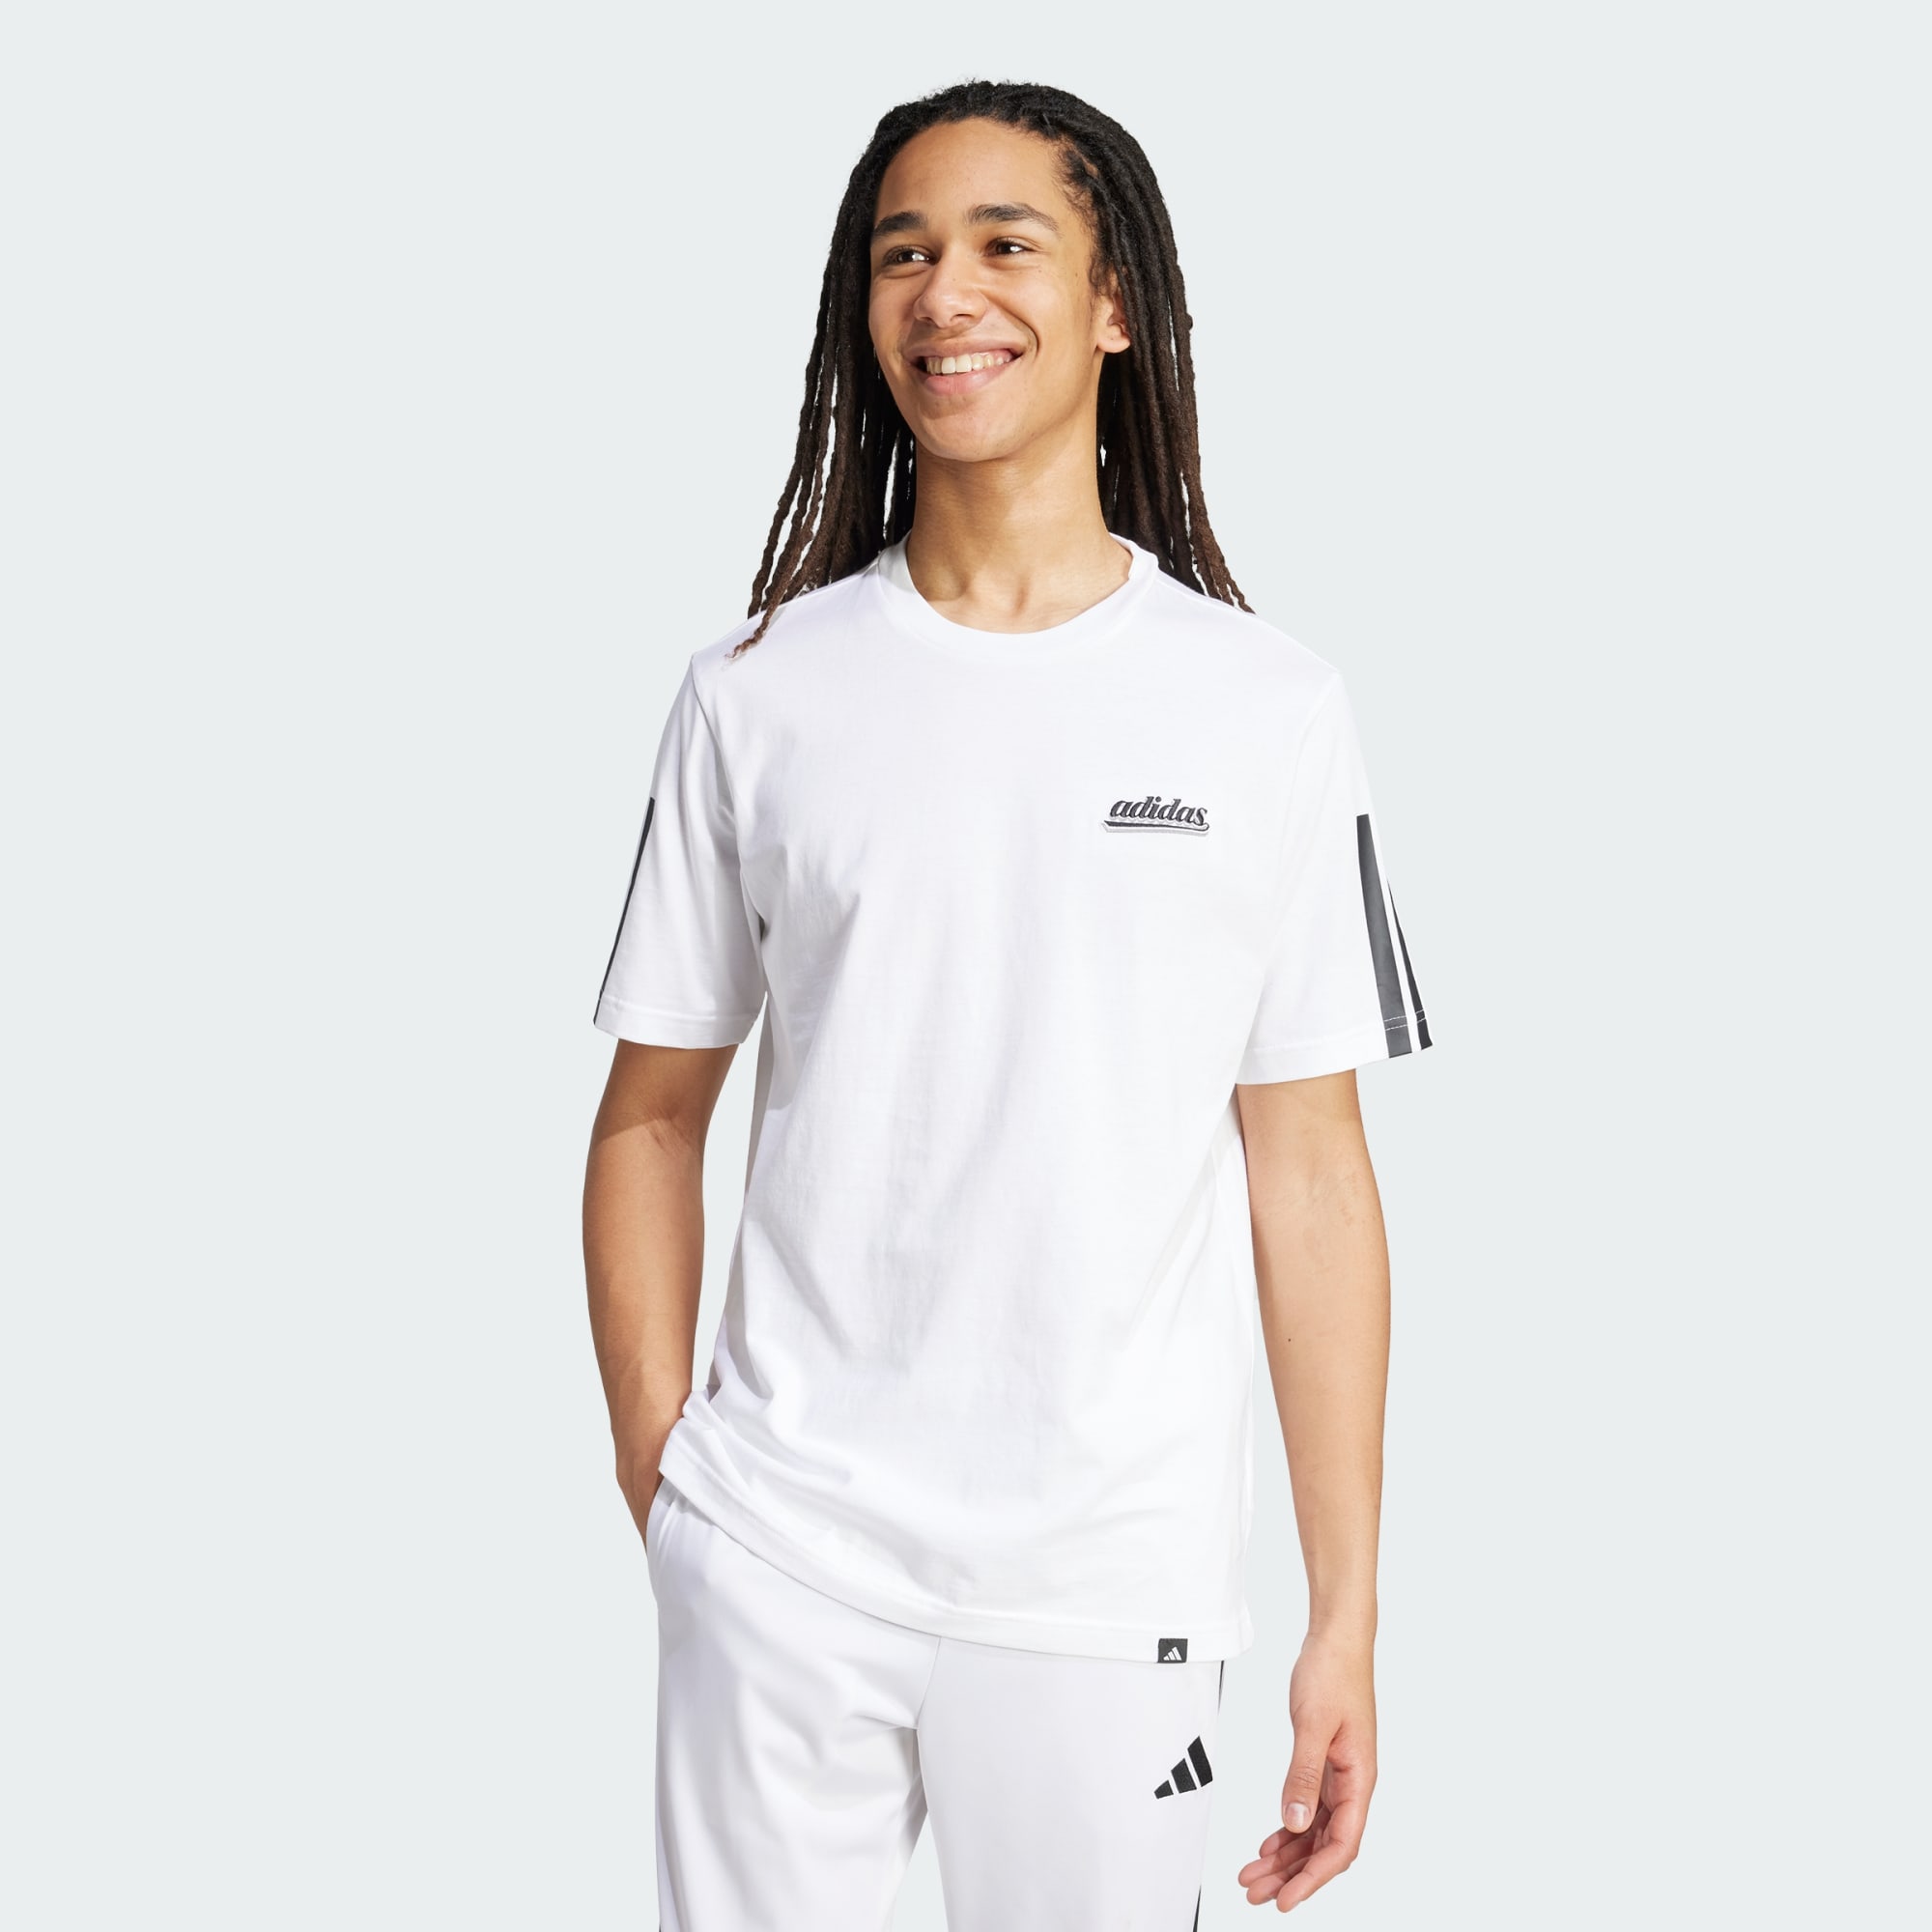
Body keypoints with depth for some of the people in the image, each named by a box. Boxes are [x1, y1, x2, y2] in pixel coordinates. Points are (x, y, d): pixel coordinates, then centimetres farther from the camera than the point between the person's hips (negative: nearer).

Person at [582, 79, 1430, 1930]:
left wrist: (1348, 1618, -1)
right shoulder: (757, 694, 2)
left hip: (1118, 1575, 0)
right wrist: (661, 1475, -1)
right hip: (776, 1563, 1)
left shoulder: (1268, 711, -1)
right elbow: (654, 1118, 7)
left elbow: (1308, 1173, 0)